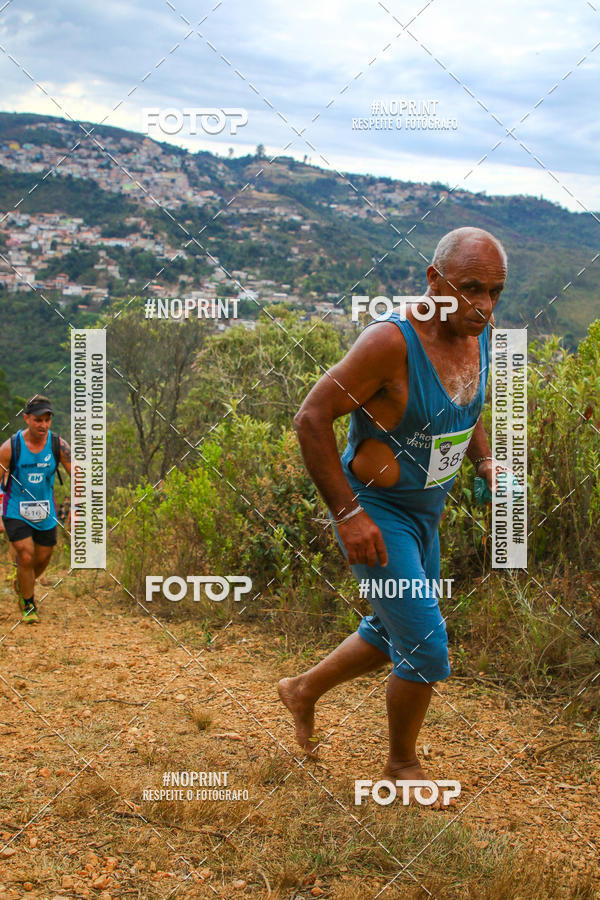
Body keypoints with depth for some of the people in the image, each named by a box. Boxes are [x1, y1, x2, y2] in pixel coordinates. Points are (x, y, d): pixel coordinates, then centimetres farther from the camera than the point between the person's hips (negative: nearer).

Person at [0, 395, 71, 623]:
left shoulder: (58, 446, -9)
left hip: (45, 513, 3)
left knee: (43, 558, 11)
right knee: (25, 557, -12)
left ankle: (21, 585, 44)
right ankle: (28, 604, 11)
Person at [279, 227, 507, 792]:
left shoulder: (480, 335, -3)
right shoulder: (391, 341, -28)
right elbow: (311, 418, -25)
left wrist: (485, 461, -1)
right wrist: (348, 514, -26)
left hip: (423, 513, 8)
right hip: (373, 514, -8)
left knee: (394, 635, 23)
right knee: (427, 650, -5)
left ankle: (303, 691, 46)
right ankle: (402, 763, 22)